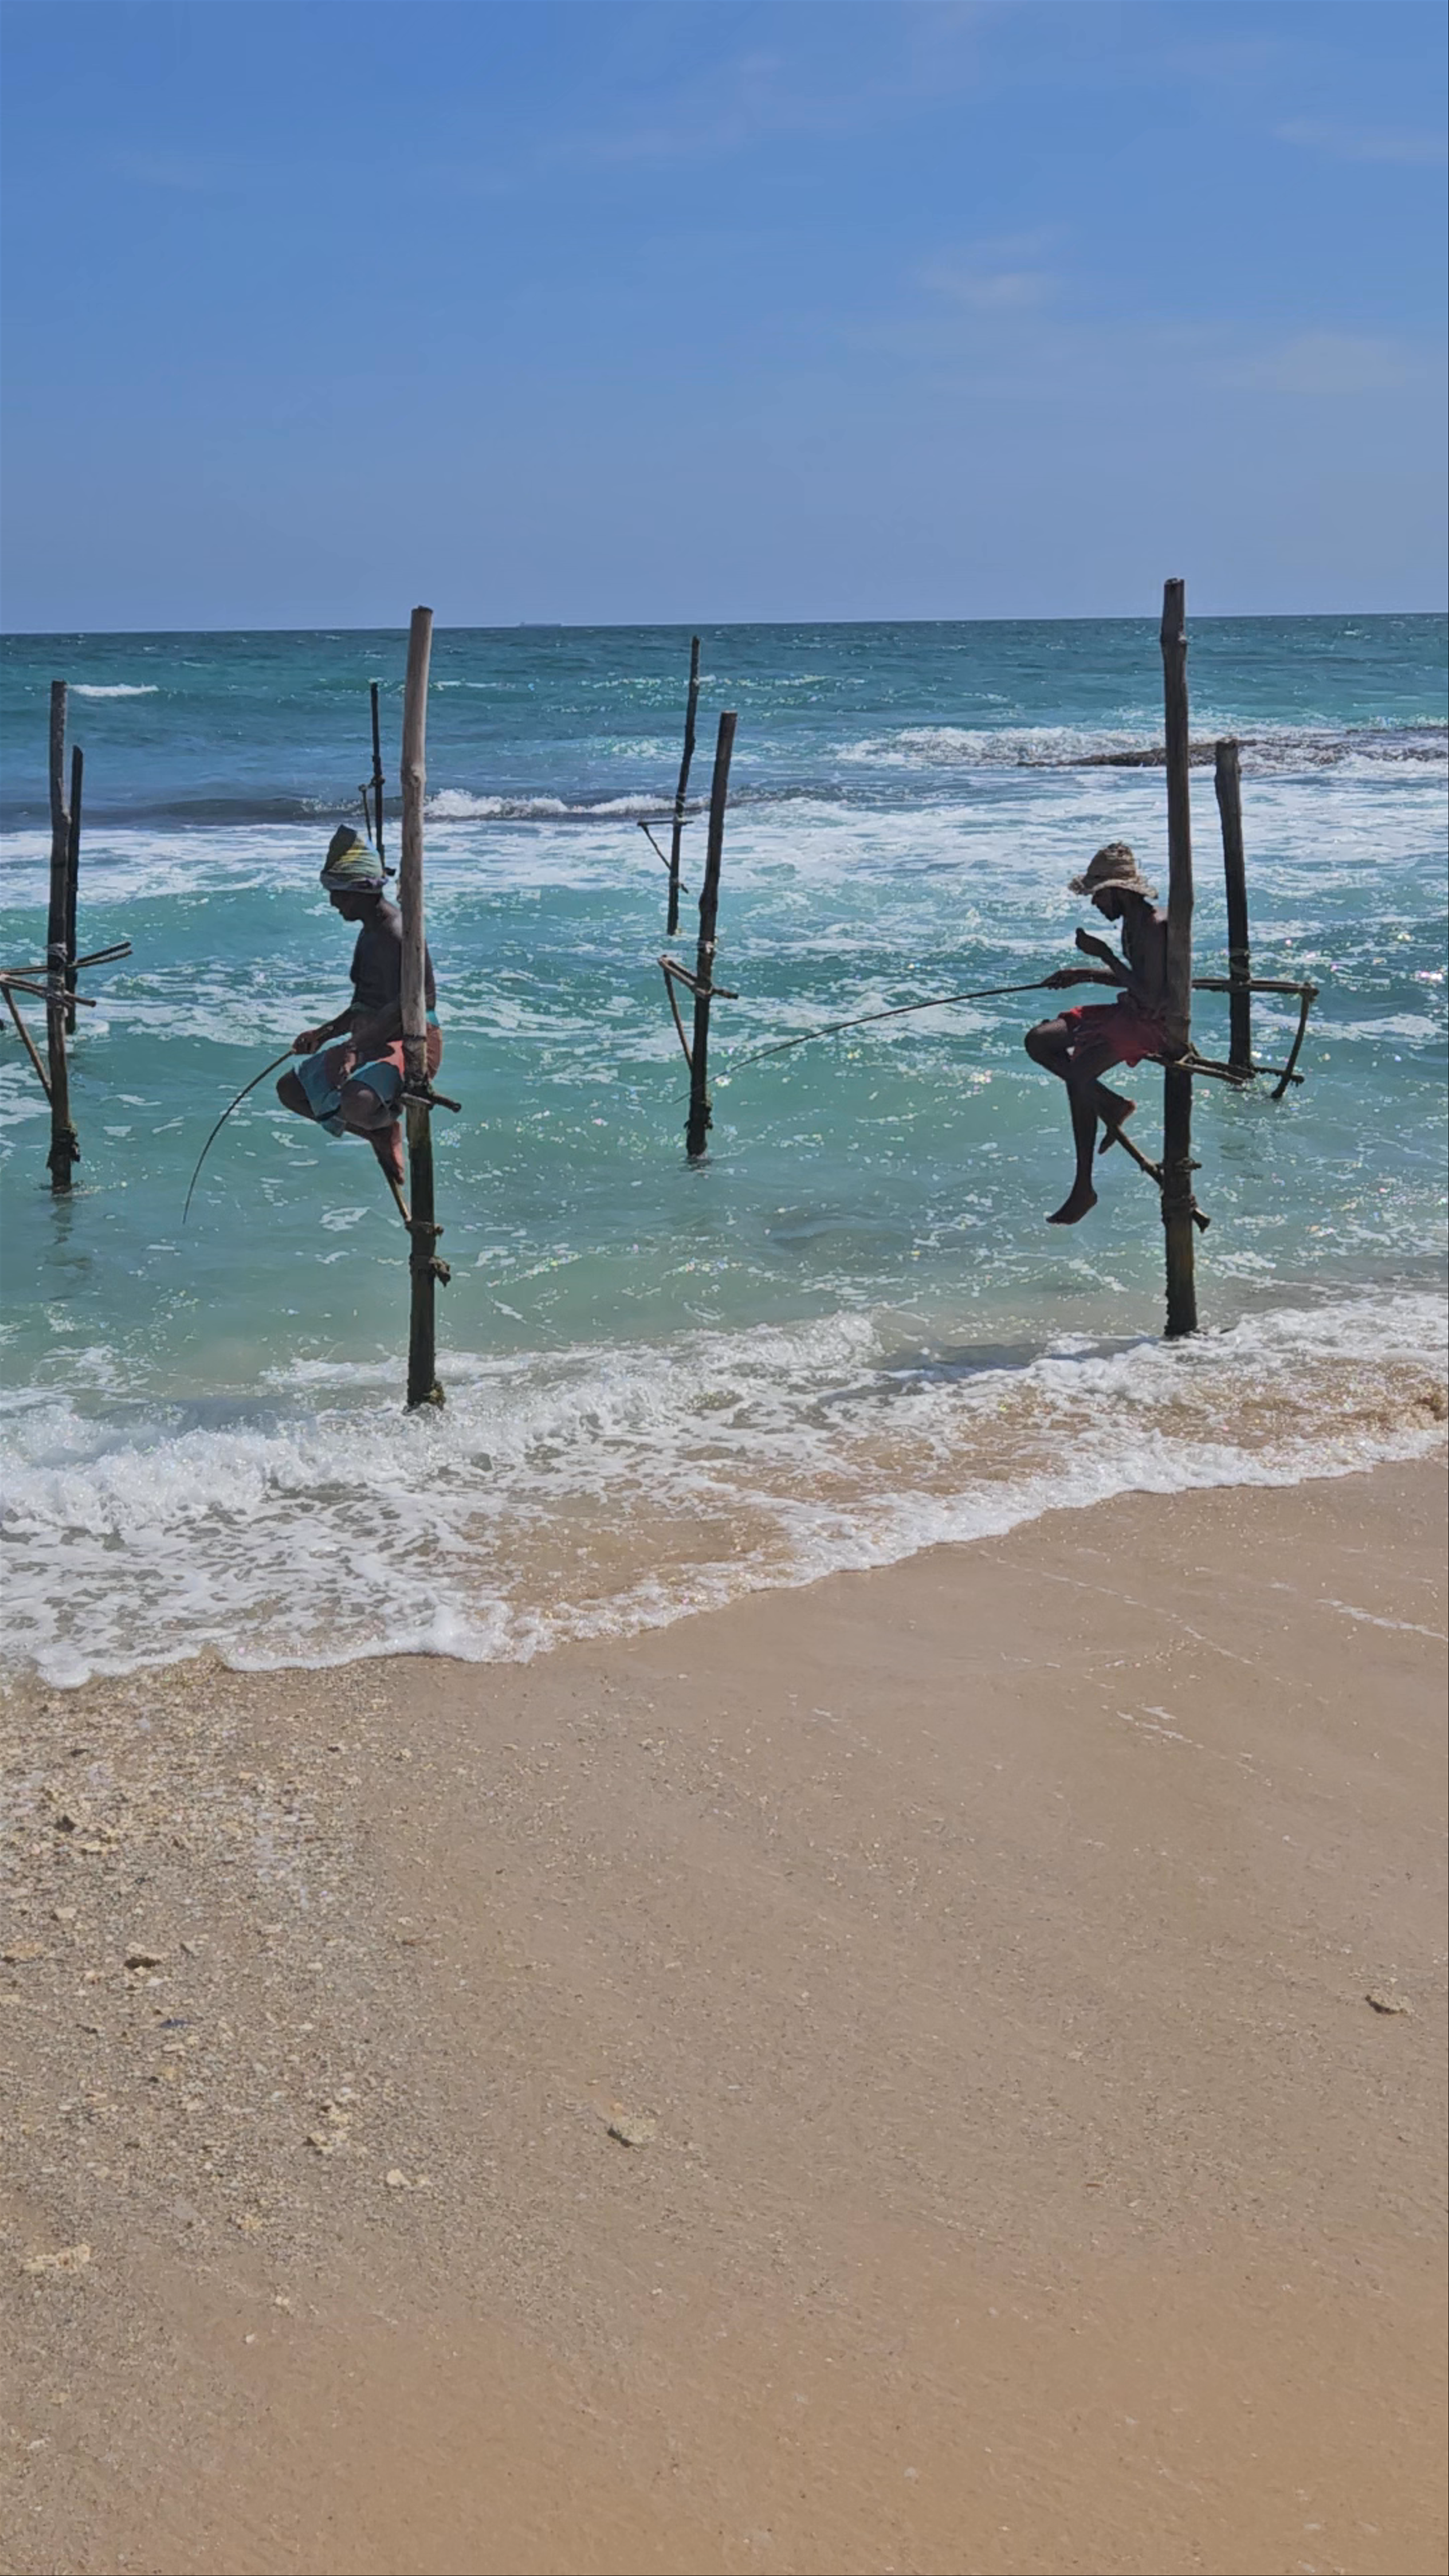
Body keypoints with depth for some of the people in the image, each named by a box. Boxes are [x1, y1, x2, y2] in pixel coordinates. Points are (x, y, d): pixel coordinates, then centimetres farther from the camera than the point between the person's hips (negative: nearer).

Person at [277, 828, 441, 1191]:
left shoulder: (397, 933, -18)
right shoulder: (370, 932, 15)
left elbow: (401, 1008, -28)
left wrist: (352, 1048, -32)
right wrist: (325, 1033, 16)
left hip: (413, 1043, -10)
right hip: (373, 1044, 10)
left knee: (356, 1103, -38)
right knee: (292, 1089, 10)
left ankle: (386, 1124, 0)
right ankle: (381, 1134, 9)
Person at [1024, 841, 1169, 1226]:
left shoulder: (1157, 928, -22)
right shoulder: (1132, 922, 8)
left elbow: (1149, 995, -28)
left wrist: (1104, 954, -25)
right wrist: (1083, 974, 8)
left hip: (1153, 1024, -10)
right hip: (1128, 1013, 10)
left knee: (1077, 1074, -28)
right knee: (1038, 1041, 4)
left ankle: (1084, 1187, -22)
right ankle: (1110, 1104, 6)